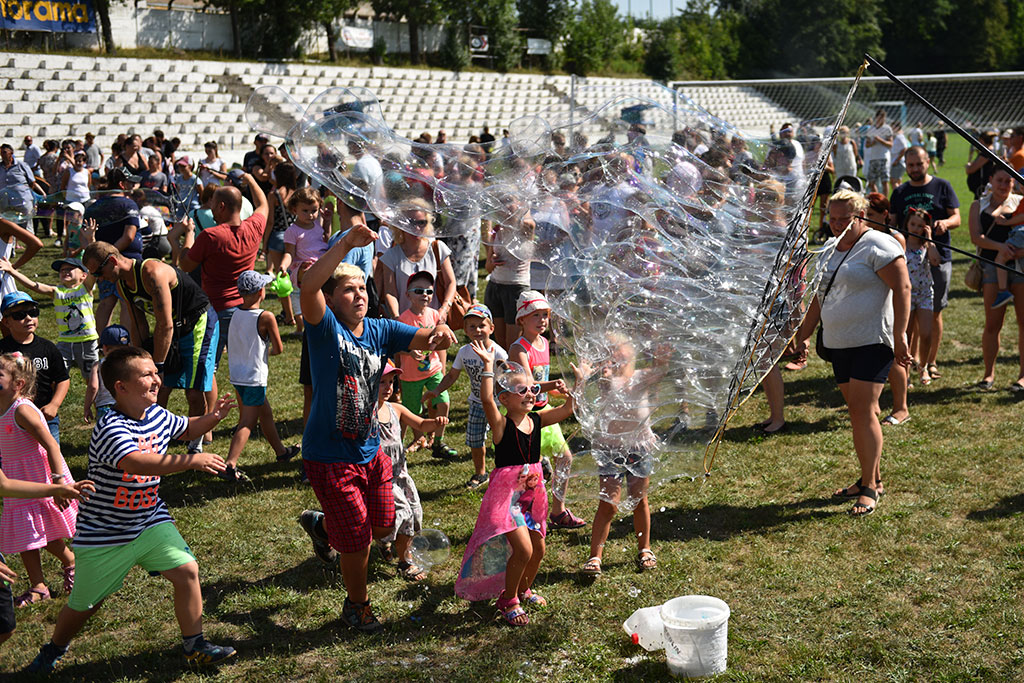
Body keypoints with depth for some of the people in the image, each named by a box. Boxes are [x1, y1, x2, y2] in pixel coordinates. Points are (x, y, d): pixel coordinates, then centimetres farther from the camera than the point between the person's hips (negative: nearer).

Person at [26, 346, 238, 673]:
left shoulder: (158, 416, -3)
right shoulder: (110, 427, -28)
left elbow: (187, 428, 19)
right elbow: (137, 463, -45)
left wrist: (211, 418, -3)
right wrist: (192, 460, -47)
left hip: (150, 521, 6)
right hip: (103, 533, -5)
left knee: (187, 571, -10)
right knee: (85, 603, 11)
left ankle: (194, 644, 8)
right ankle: (53, 649, 41)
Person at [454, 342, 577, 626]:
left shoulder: (537, 420, 2)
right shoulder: (501, 424, -15)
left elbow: (568, 409, 4)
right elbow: (486, 399, -32)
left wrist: (567, 393, -15)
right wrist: (488, 365, -34)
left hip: (532, 491, 7)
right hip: (506, 493, -6)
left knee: (538, 549, 13)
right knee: (523, 549, -14)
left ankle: (524, 590, 40)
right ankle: (508, 600, 8)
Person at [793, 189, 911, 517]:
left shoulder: (878, 246, -9)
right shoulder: (831, 249, 16)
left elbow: (902, 288, -14)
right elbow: (820, 296, 24)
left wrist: (900, 335, -20)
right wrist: (804, 333, 23)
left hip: (873, 342, -8)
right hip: (839, 343, 8)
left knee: (863, 410, -12)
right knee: (856, 411, 10)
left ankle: (869, 488, -7)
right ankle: (872, 478, 21)